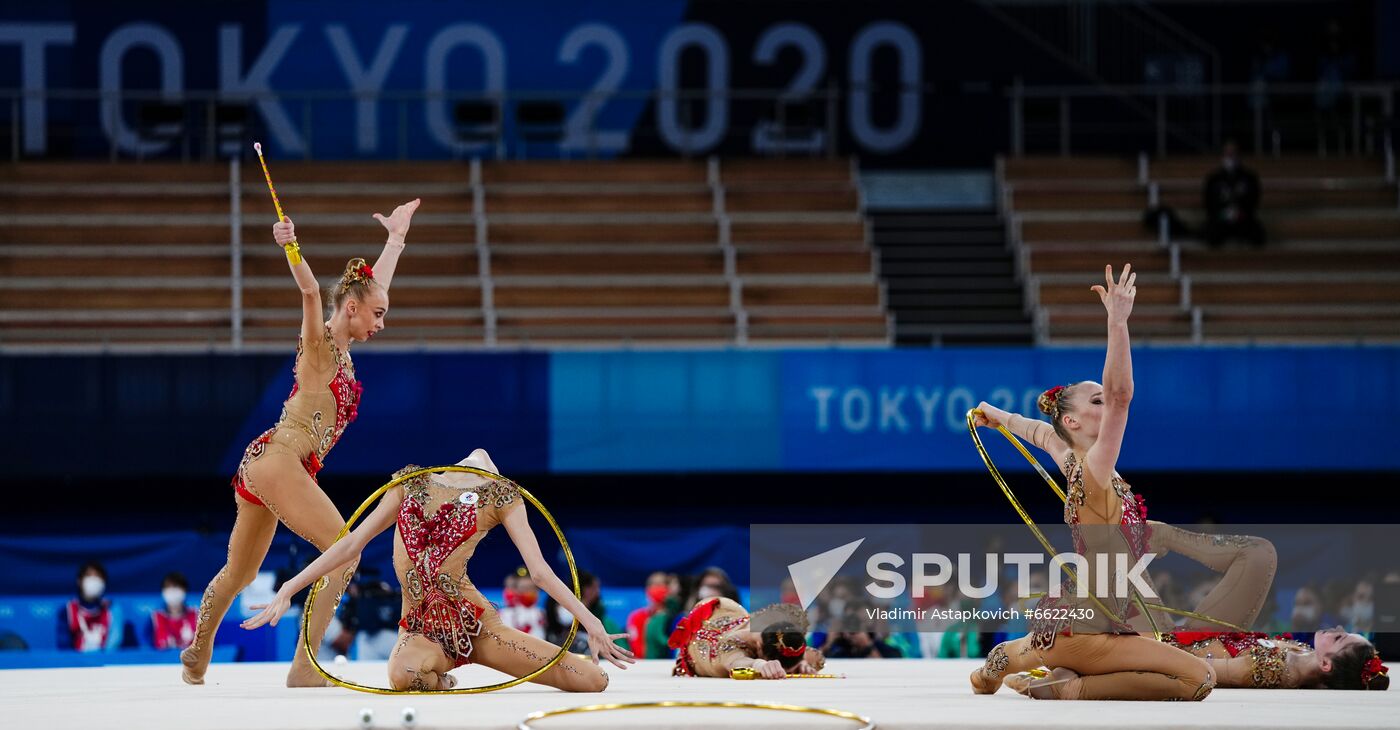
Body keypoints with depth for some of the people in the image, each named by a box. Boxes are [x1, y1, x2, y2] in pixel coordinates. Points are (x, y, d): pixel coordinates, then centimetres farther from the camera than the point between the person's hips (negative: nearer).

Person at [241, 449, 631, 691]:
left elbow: (540, 571, -1)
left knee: (594, 681, -16)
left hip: (471, 621, 0)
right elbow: (351, 544, 13)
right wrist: (288, 589, 8)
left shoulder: (500, 496, 5)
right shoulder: (411, 483, 10)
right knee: (405, 674, -40)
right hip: (420, 626, 0)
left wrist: (589, 620, -11)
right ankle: (439, 684, 0)